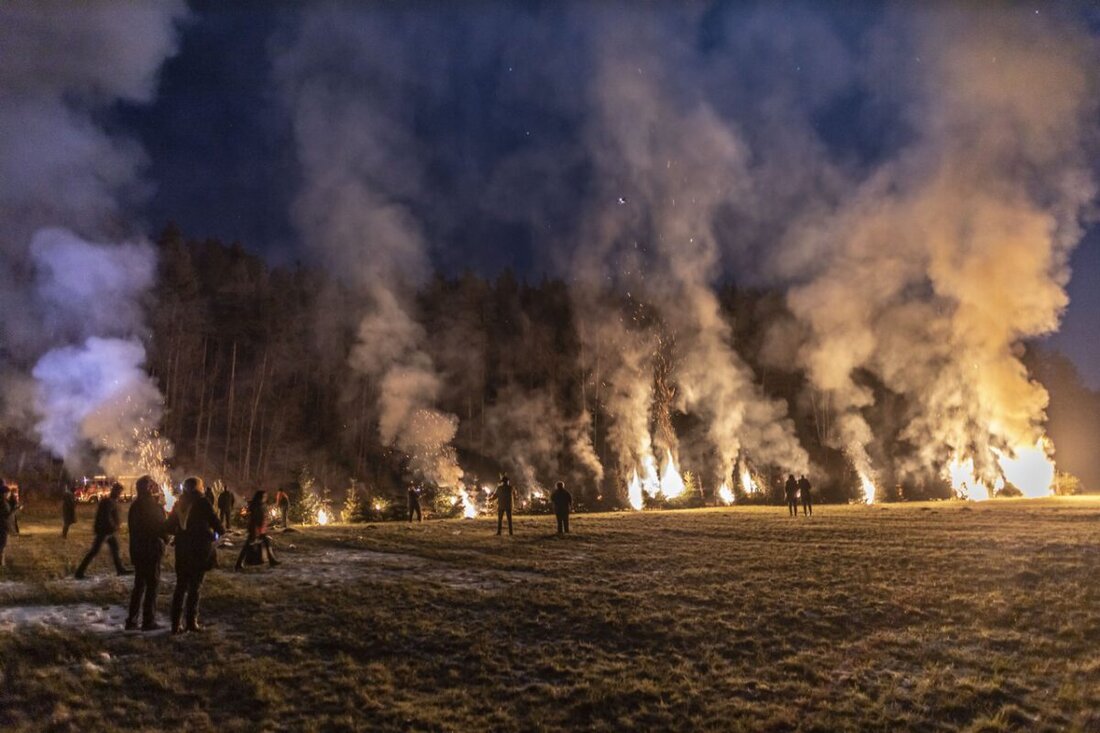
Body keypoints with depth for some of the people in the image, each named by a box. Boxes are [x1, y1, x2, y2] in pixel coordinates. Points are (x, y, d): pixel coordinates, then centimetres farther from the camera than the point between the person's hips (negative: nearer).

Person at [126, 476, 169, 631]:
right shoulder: (155, 507, -17)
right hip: (152, 550, -7)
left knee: (139, 585, 16)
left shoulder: (135, 506, 7)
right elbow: (163, 529, -14)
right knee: (152, 585, 1)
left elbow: (132, 528, 14)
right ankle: (149, 621, 4)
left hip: (137, 551, 7)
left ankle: (132, 620, 16)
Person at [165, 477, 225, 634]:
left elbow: (170, 527, 8)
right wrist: (221, 530, 11)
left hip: (182, 550, 4)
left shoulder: (179, 503, 6)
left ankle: (176, 623, 11)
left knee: (181, 585, 11)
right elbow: (214, 521, -10)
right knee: (194, 586, 3)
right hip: (200, 550, -4)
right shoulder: (202, 503, -9)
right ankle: (192, 622, 3)